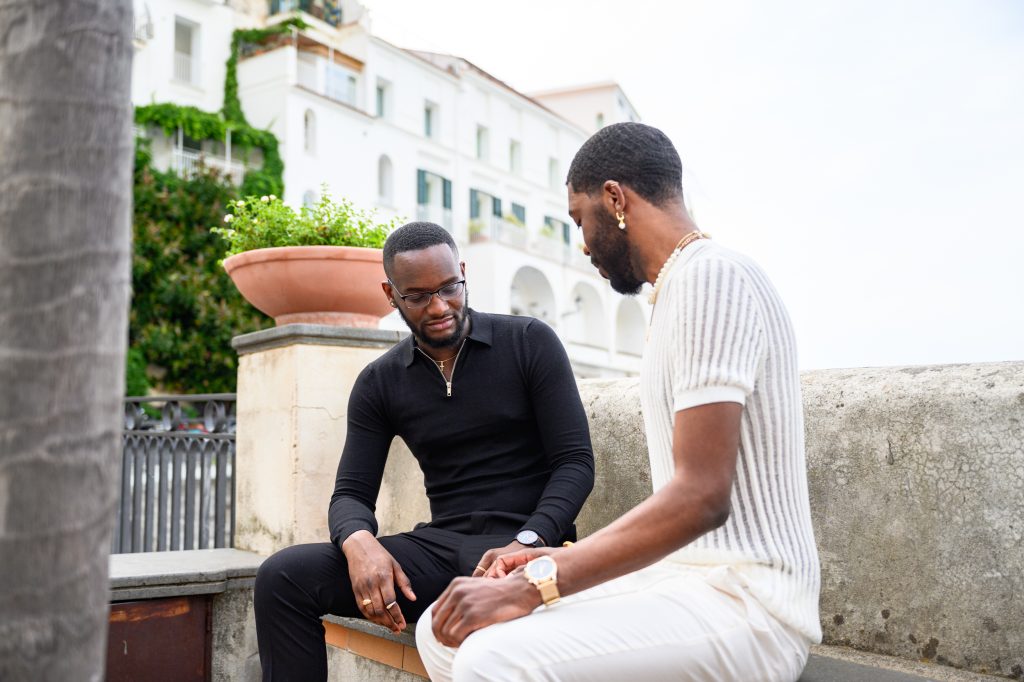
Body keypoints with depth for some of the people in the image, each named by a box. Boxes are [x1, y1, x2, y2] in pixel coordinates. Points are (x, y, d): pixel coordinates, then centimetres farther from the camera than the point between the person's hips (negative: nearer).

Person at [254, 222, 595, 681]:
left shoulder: (530, 343, 0)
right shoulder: (379, 383, 9)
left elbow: (575, 462, -4)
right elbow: (351, 493, 6)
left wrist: (526, 543, -22)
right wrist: (360, 543, -20)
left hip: (525, 544, -4)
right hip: (440, 547, 4)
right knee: (282, 577, -16)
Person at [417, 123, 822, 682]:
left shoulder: (710, 275, -14)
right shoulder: (682, 286, 18)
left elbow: (701, 497, -24)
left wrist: (531, 587, -23)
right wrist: (560, 559, 12)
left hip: (742, 603, -10)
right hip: (678, 575, 10)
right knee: (445, 632, 3)